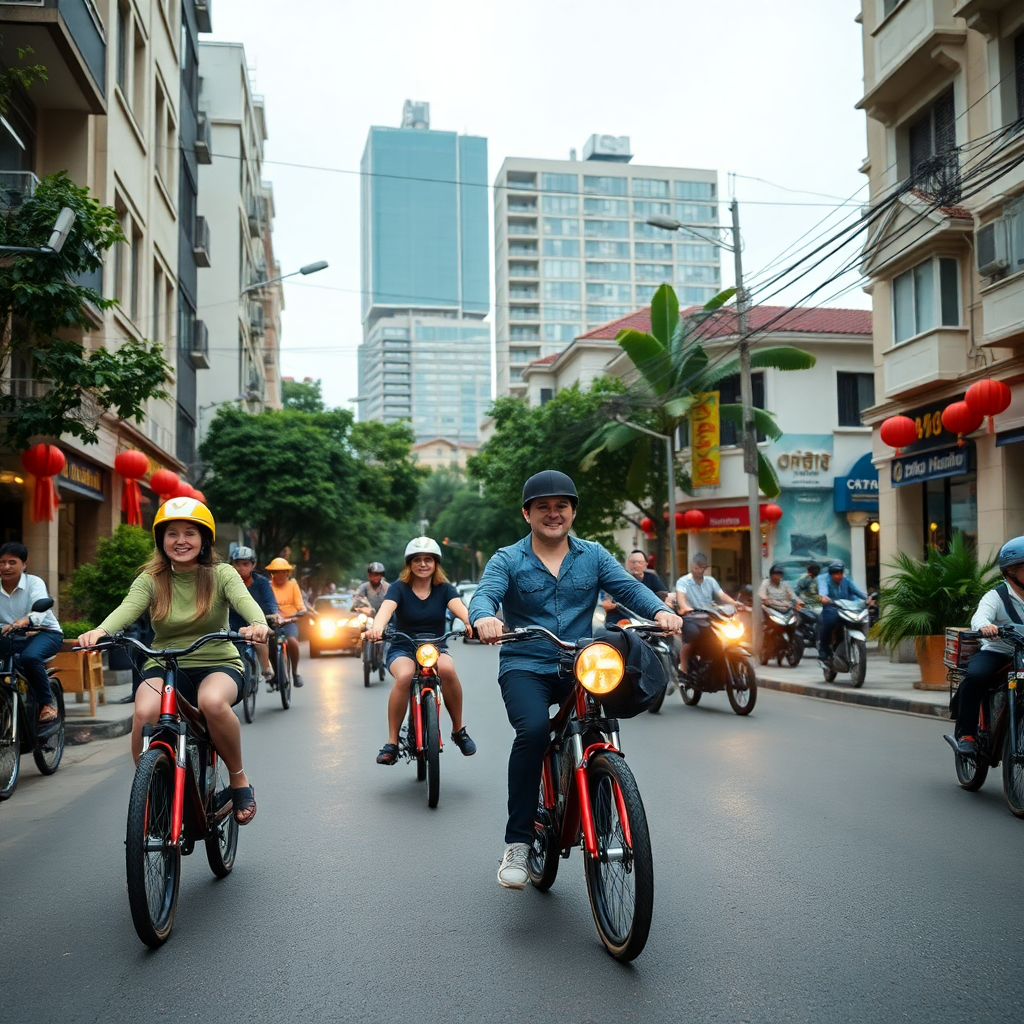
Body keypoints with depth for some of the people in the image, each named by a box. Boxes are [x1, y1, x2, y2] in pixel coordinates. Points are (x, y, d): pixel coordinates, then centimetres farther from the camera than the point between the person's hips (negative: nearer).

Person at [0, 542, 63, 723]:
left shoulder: (34, 583, -10)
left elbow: (41, 610, -29)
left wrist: (24, 621, -52)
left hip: (44, 632, -4)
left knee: (29, 657, -34)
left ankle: (47, 703, -15)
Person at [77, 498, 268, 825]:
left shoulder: (221, 574, 1)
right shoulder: (150, 579, 4)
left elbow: (245, 601, -18)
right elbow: (128, 607, -15)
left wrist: (258, 623, -43)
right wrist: (100, 631, -39)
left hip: (217, 664, -1)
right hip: (164, 666, 2)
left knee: (212, 701, -37)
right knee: (145, 711, -32)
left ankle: (239, 780, -11)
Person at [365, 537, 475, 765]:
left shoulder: (444, 589, 2)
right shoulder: (399, 588, -2)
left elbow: (459, 607, -19)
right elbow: (386, 608, -23)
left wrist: (471, 623, -43)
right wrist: (376, 627, -47)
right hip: (403, 649, -1)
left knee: (447, 669, -33)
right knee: (404, 676, -35)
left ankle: (458, 730, -12)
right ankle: (392, 742, -22)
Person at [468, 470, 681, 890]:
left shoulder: (594, 556, 11)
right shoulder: (508, 560, 4)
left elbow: (628, 586, -3)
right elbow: (484, 594, -13)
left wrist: (660, 610, -25)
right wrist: (484, 618, -39)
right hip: (524, 667, -2)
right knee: (533, 730, -29)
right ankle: (517, 842, -17)